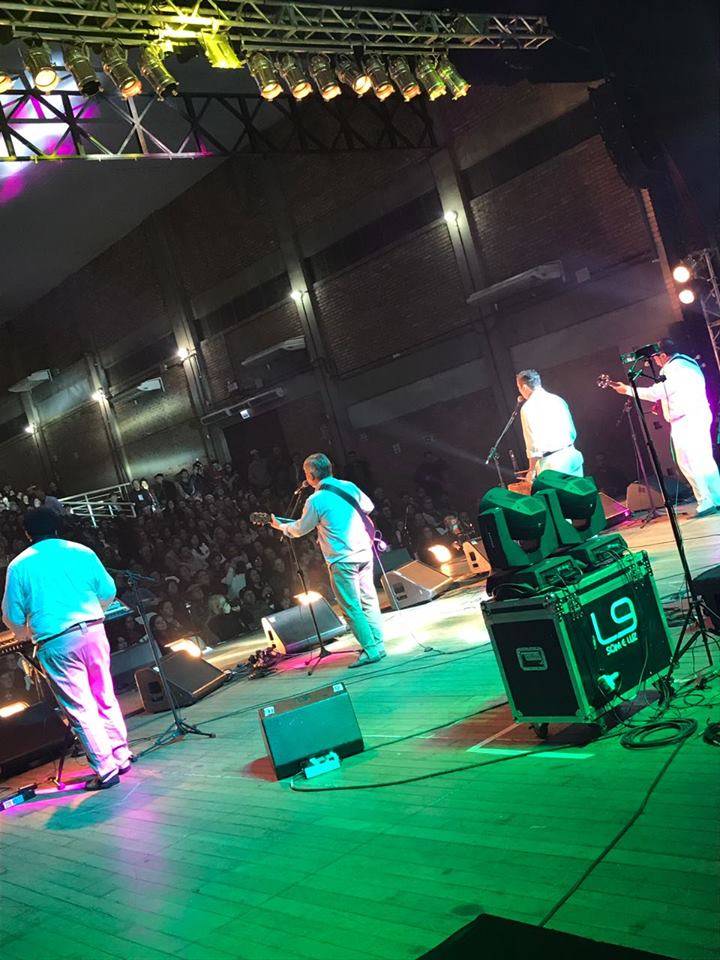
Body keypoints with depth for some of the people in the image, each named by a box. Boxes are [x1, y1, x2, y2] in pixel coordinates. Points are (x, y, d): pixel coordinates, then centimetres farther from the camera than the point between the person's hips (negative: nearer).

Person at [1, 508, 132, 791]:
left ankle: (105, 769, 5)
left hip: (55, 644, -3)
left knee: (80, 708, 3)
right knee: (106, 698, 16)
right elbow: (108, 593, 9)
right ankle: (121, 756, 24)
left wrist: (23, 634, 28)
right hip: (93, 632, 3)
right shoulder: (82, 552, 6)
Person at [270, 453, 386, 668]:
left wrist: (281, 526, 21)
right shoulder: (349, 486, 5)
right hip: (364, 553, 6)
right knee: (369, 601, 14)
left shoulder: (315, 500, -11)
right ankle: (378, 644, 16)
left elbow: (300, 529, 3)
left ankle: (370, 650, -1)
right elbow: (369, 506, 21)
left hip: (342, 561, -6)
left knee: (351, 608, 0)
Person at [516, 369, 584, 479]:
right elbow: (573, 433, 16)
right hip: (573, 455, 7)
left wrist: (531, 470, -5)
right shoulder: (557, 399, 13)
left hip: (552, 463, -7)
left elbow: (534, 444, -13)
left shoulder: (528, 408, -8)